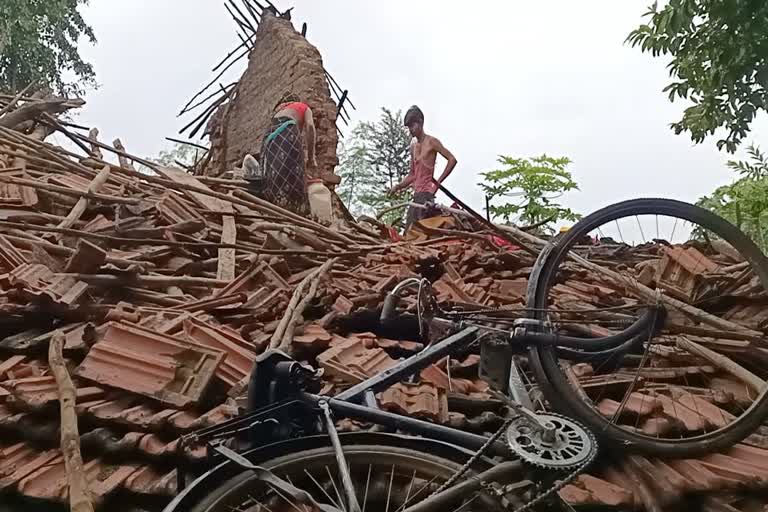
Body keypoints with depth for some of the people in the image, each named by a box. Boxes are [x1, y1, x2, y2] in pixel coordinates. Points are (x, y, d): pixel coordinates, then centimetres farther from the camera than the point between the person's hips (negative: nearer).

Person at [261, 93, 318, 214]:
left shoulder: (279, 111, 42)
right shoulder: (304, 107, 28)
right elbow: (309, 126, 7)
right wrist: (311, 157, 5)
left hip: (270, 138, 5)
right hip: (287, 131, -5)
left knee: (275, 177, -7)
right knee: (291, 180, -19)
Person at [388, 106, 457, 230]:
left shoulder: (431, 142, -2)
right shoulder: (413, 147, 19)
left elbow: (452, 160, -7)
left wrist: (438, 182, -10)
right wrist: (398, 187, 10)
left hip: (426, 193, -8)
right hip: (416, 194, 8)